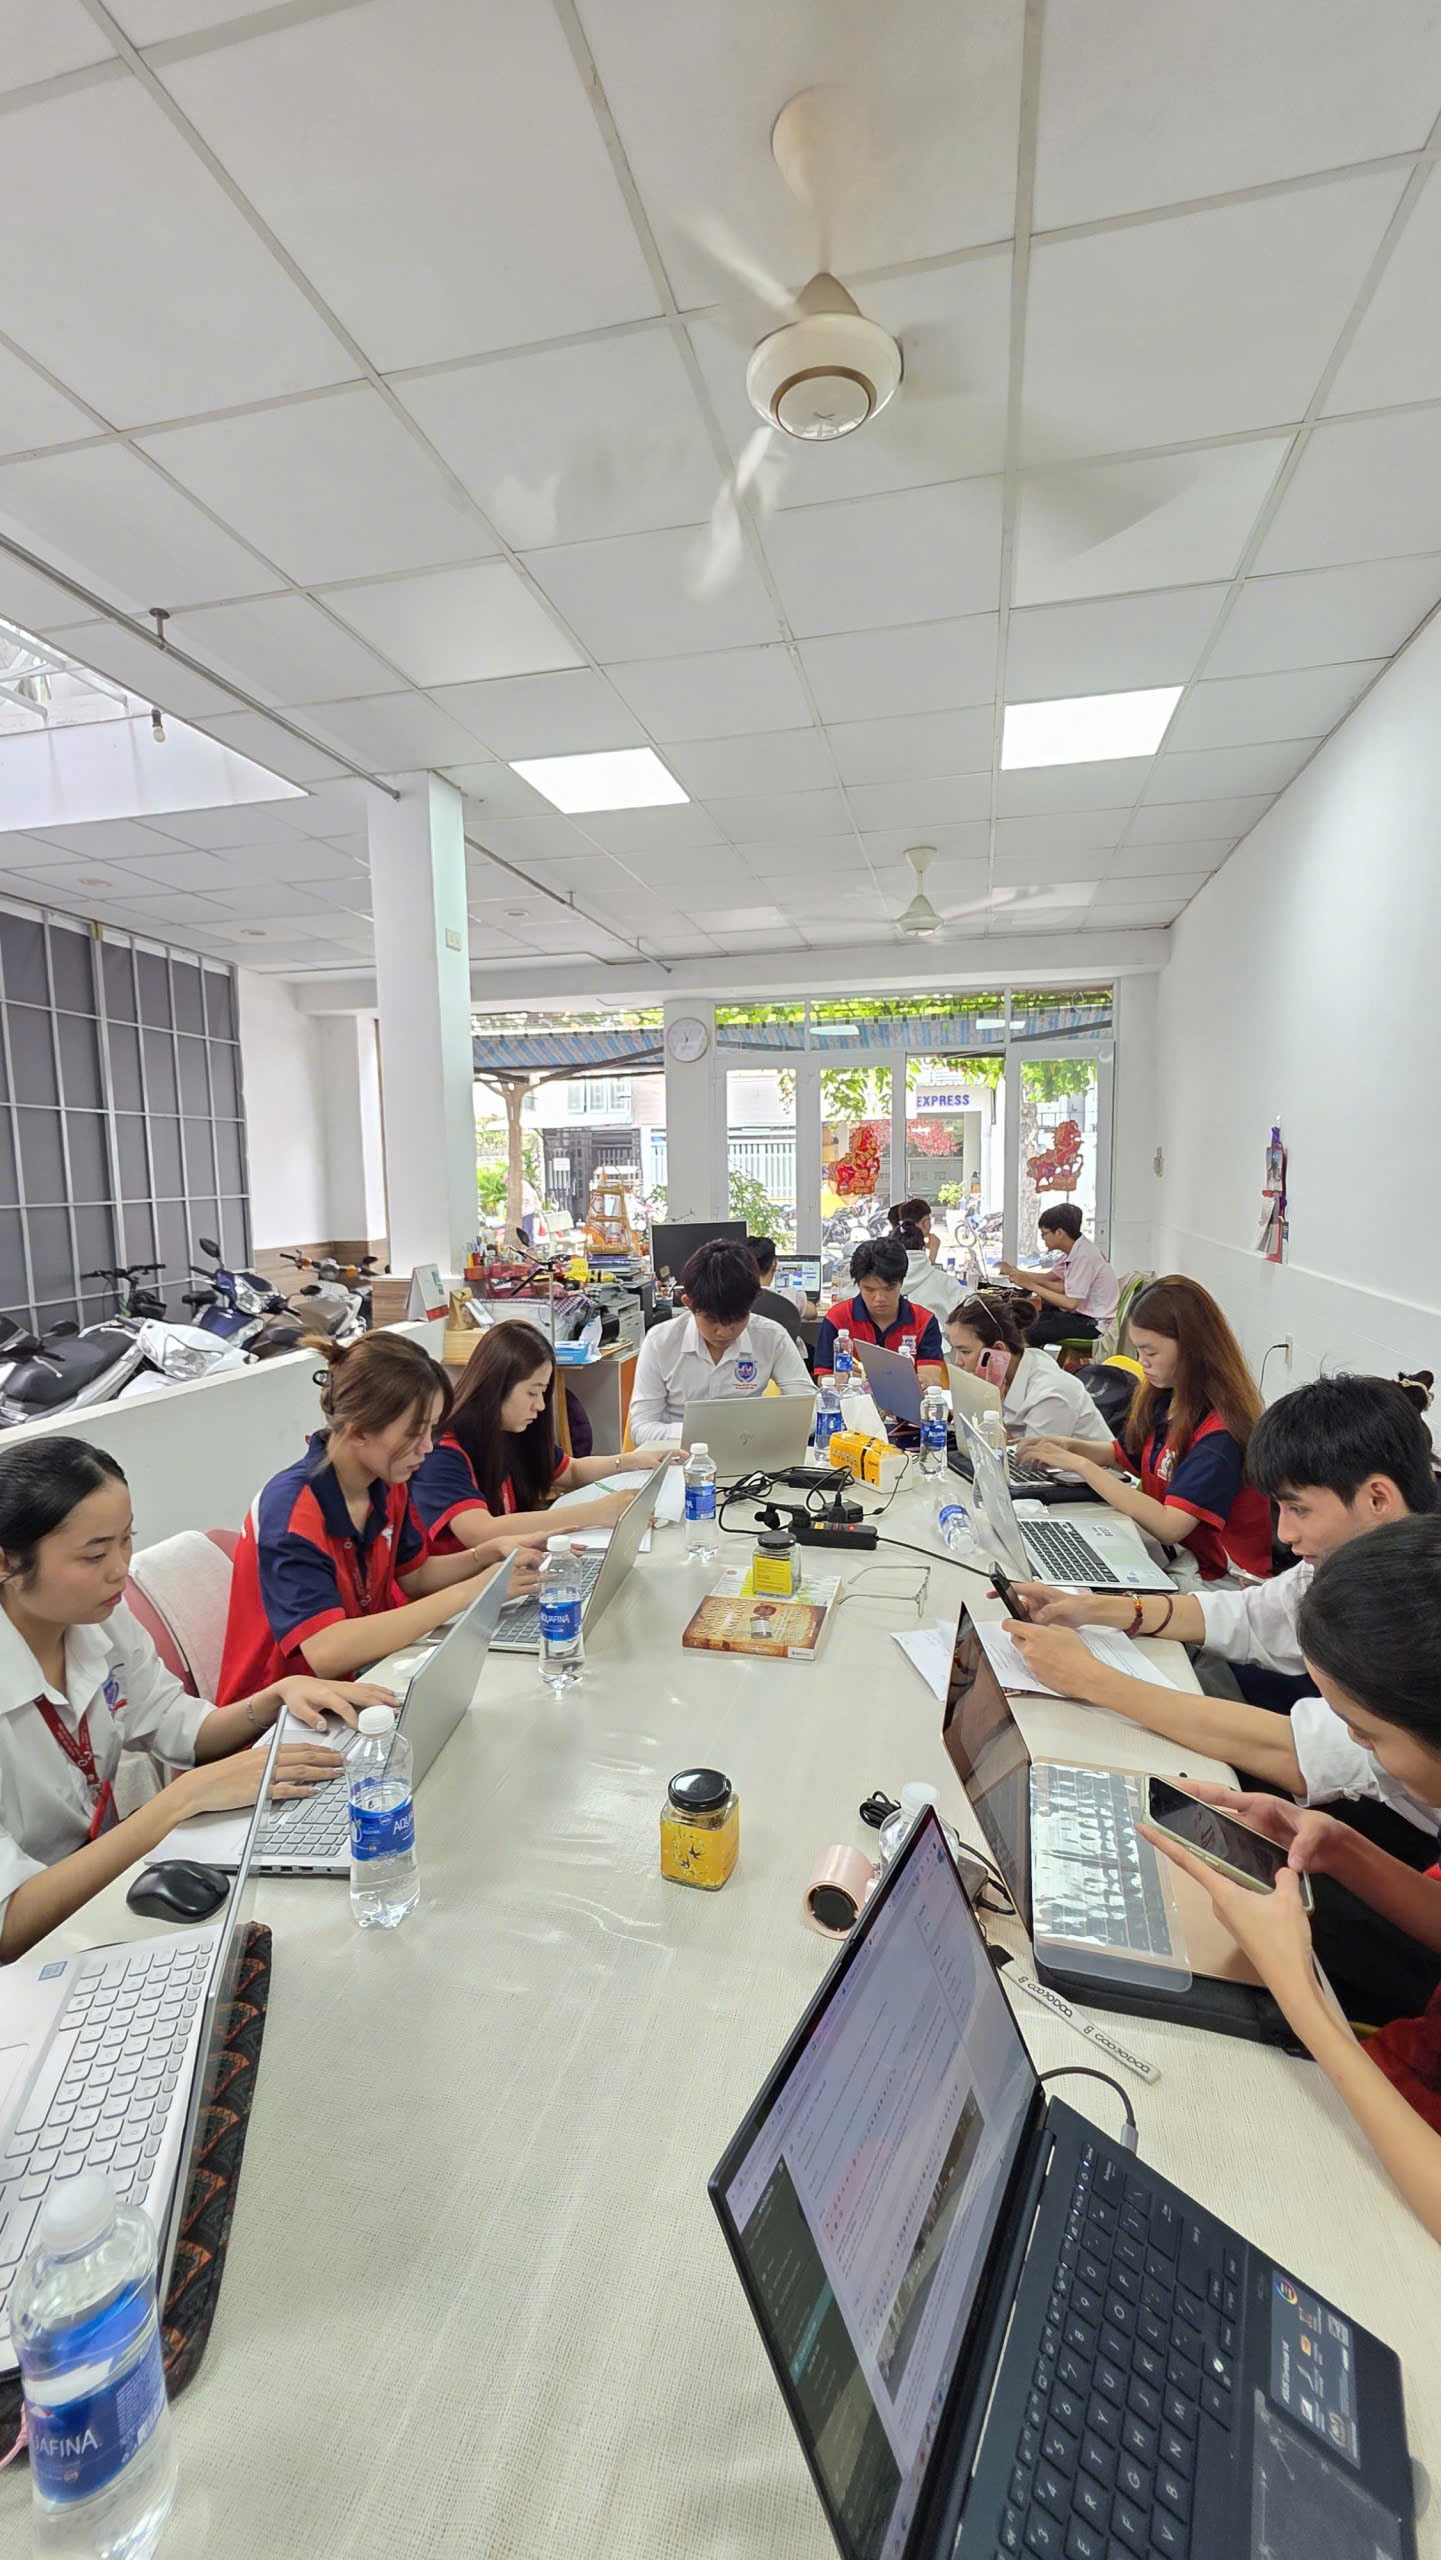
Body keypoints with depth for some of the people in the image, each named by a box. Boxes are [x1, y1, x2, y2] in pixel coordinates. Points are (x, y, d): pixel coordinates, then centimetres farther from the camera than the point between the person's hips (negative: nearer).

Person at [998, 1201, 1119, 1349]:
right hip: (1082, 1313, 9)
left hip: (1094, 1323, -9)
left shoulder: (1084, 1256, -22)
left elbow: (1071, 1303, -24)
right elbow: (1049, 1277, 13)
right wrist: (1018, 1274, 1)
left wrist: (1033, 1286, -18)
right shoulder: (1074, 1251, 6)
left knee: (1029, 1334, -14)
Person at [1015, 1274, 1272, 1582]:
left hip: (1220, 1578, -7)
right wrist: (1069, 1447, -3)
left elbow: (1168, 1527, -29)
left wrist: (1080, 1465, -25)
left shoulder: (1221, 1432, -23)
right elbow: (1122, 1453, 18)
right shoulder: (1162, 1399, 1)